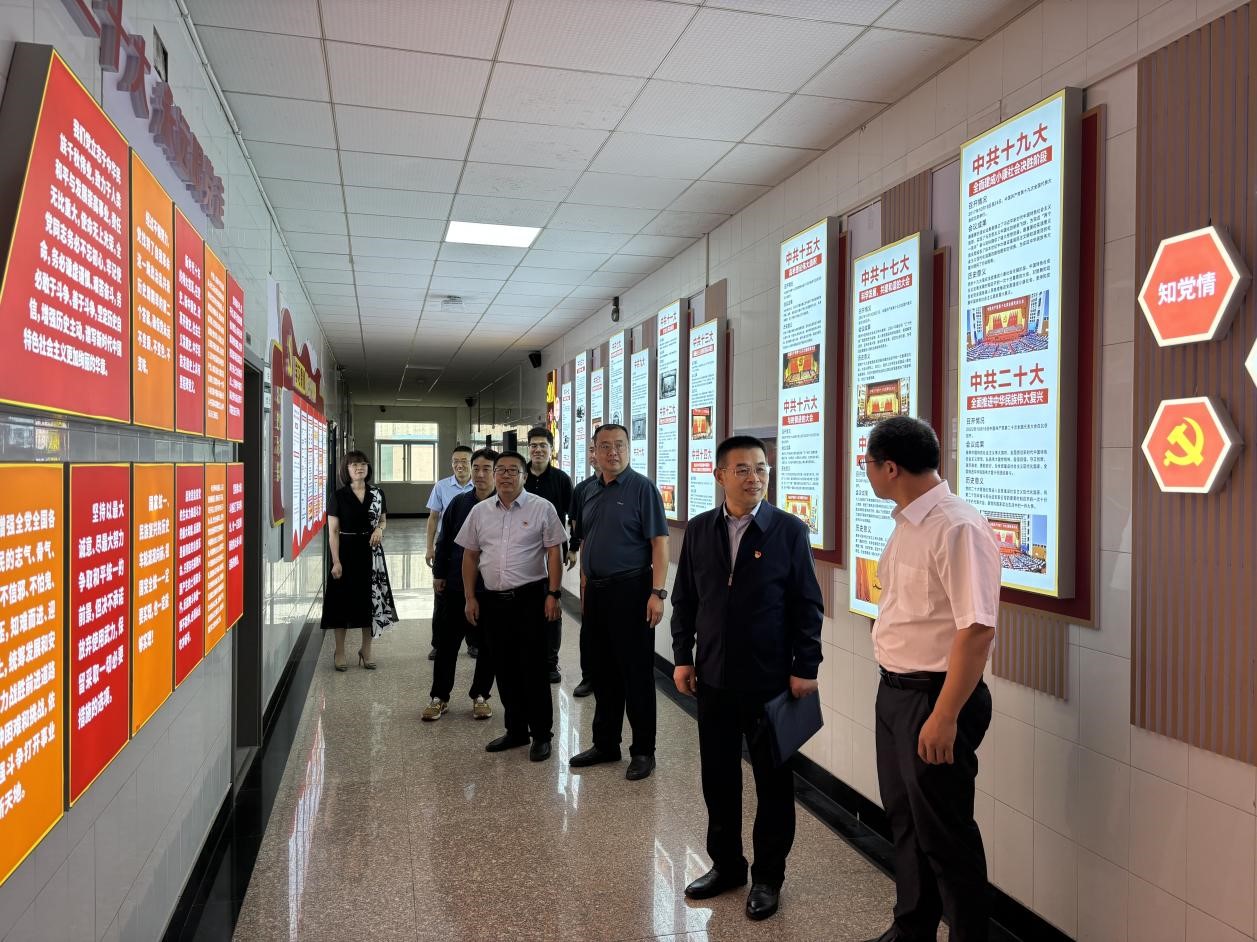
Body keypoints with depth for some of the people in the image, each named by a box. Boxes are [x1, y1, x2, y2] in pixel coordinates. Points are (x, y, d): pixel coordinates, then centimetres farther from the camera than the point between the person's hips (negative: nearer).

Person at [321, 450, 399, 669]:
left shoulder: (377, 494, 5)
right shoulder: (338, 496, -5)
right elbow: (333, 531, -7)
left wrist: (380, 529, -8)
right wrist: (336, 561, -13)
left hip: (371, 552, 3)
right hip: (346, 552, -3)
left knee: (371, 600, 7)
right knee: (343, 600, 2)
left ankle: (366, 650, 21)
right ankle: (339, 652, 17)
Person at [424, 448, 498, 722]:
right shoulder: (459, 503, 2)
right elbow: (444, 541, 9)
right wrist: (438, 573, 8)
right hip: (456, 585, 2)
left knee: (488, 645, 9)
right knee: (447, 641, 8)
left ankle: (480, 696, 25)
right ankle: (439, 697, 21)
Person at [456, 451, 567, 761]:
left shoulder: (542, 508, -3)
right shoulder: (480, 511, 8)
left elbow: (554, 552, -5)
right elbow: (470, 555, 12)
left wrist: (553, 594, -10)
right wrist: (470, 597, 8)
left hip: (530, 598, -4)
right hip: (492, 599, 4)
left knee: (533, 668, -1)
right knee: (504, 668, 12)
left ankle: (541, 734, 11)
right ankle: (515, 730, 26)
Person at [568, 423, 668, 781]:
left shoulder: (642, 488, -7)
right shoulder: (590, 491, 12)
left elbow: (660, 543, -12)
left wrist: (657, 593, -19)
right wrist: (586, 588, 14)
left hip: (630, 590, -6)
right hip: (596, 591, 7)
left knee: (636, 673, 2)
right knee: (603, 672, 15)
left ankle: (643, 751, 14)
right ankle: (605, 744, 28)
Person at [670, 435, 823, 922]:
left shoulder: (789, 530, -7)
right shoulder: (699, 530, 3)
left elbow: (808, 605, -6)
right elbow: (684, 598, 8)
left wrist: (804, 668, -8)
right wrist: (682, 657, 4)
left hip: (771, 680, -3)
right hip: (713, 678, 3)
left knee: (773, 781, 10)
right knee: (718, 777, 14)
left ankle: (768, 876, 27)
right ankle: (726, 864, 33)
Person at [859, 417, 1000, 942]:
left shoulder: (957, 528, -22)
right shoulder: (907, 524, 7)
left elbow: (977, 631, -25)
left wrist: (944, 716, -25)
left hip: (934, 698, -9)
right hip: (894, 691, 9)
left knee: (943, 834, 7)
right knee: (904, 820, 22)